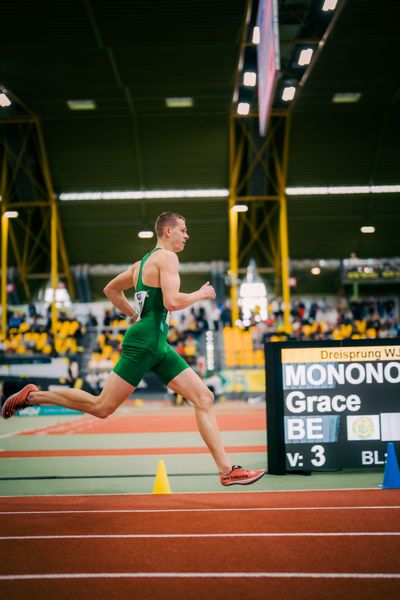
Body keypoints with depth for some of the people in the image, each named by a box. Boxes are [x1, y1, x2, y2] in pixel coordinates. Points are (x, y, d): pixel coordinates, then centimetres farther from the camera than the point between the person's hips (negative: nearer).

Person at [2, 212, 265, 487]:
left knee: (204, 398, 2)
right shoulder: (167, 257, -8)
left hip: (158, 345, 10)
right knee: (102, 407, -5)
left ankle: (227, 469, 0)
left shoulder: (143, 262, 20)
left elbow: (110, 289, 30)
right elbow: (172, 301, -22)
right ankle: (33, 396, 10)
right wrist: (199, 294, -4)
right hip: (144, 342, -10)